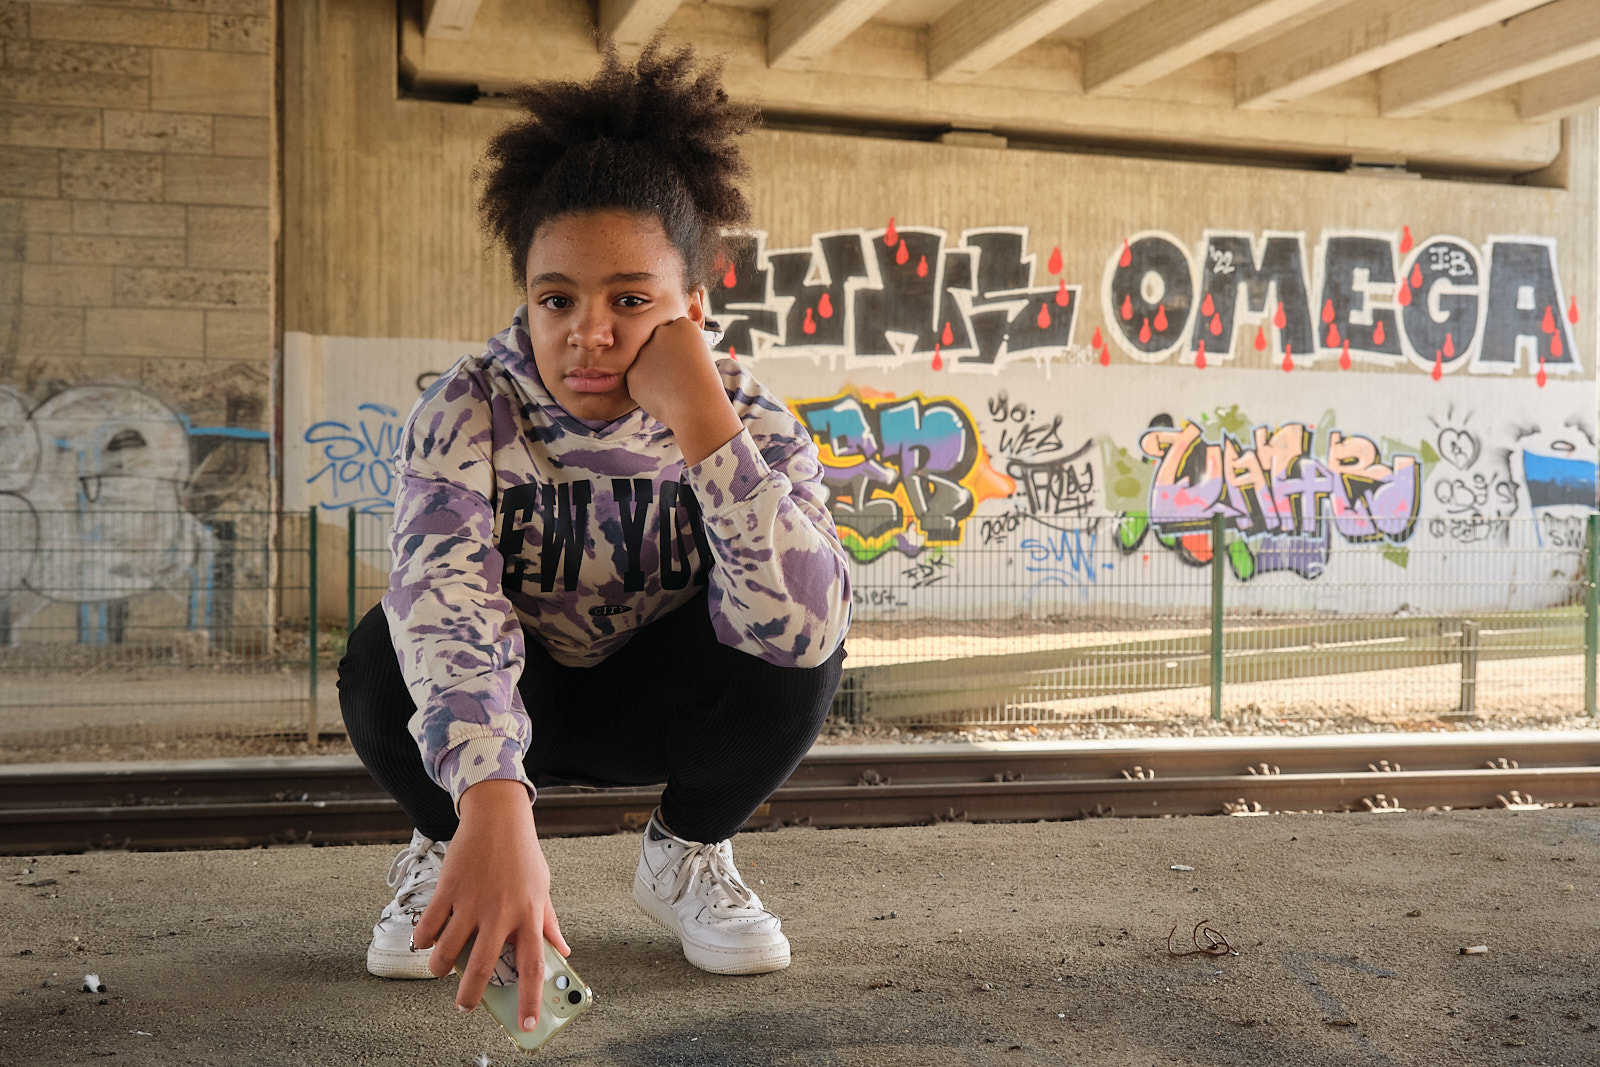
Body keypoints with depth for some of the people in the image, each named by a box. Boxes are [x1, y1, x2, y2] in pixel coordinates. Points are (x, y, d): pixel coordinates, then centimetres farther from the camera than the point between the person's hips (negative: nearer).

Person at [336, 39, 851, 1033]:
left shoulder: (748, 419, -20)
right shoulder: (466, 413, -23)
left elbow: (803, 626, -36)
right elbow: (447, 607, -41)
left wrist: (701, 423, -44)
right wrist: (492, 812, -59)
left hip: (662, 705, 1)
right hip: (514, 703, 0)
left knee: (799, 651, -30)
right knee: (386, 663, -32)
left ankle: (687, 857, 1)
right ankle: (448, 853, 2)